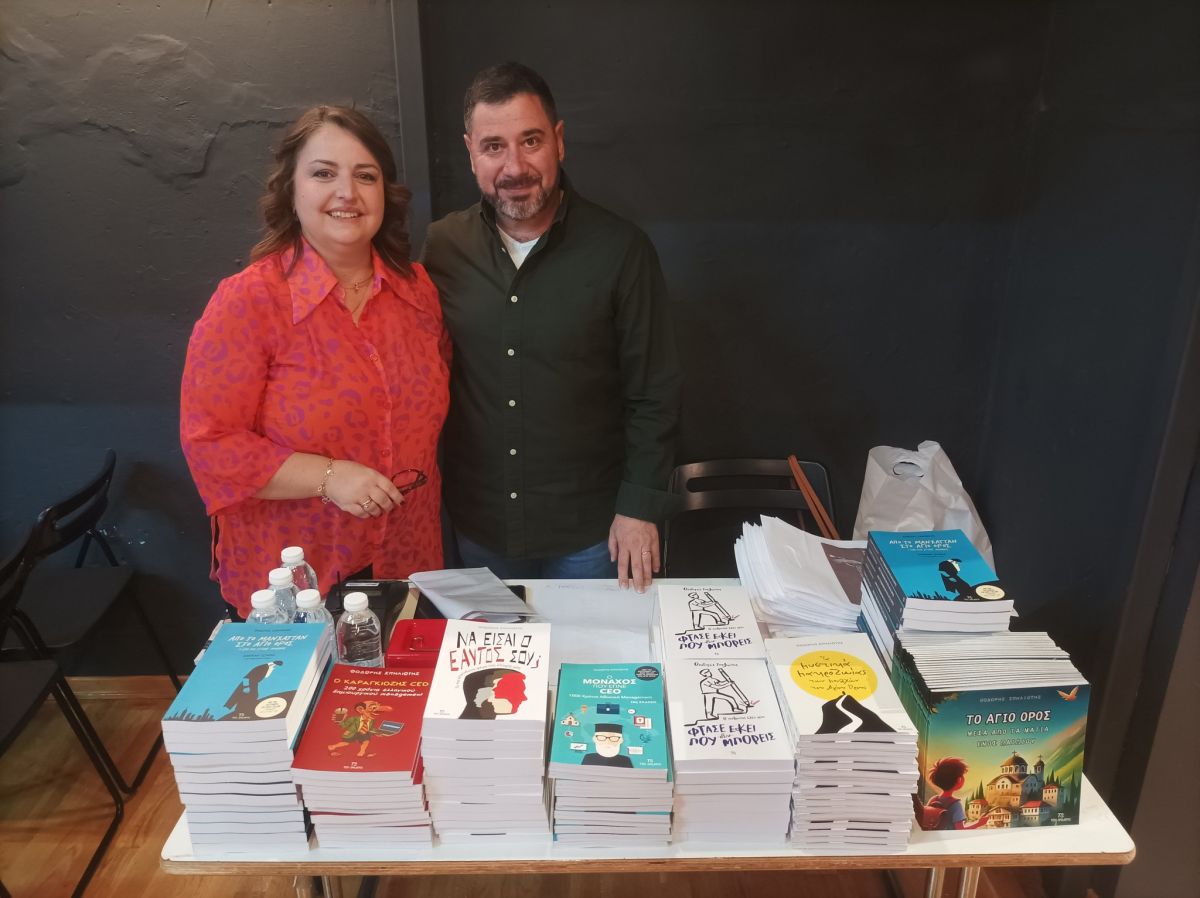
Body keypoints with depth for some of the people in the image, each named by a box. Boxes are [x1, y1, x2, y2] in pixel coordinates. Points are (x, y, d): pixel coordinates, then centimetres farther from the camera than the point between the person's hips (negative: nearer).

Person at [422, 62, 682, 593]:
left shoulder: (620, 250, -13)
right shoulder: (442, 246, -4)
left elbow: (654, 396, -8)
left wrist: (640, 507, -10)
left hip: (589, 531, -2)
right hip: (480, 527, 3)